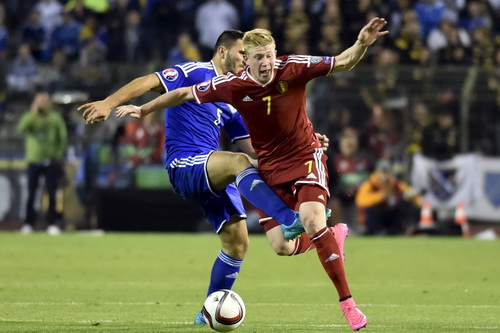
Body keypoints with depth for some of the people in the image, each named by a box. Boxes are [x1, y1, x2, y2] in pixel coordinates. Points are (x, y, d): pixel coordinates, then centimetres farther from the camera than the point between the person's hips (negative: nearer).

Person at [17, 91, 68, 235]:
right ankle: (28, 223, 5)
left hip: (51, 162, 0)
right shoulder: (29, 118, 4)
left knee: (52, 193, -2)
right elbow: (22, 128, -16)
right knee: (31, 193, -1)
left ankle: (52, 223, 5)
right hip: (34, 161, 0)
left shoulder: (55, 118, 5)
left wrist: (59, 154, 0)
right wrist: (34, 112, -20)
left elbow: (63, 137, 6)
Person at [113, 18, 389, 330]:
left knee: (312, 220, -27)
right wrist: (144, 109, 3)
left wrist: (362, 44, -33)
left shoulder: (293, 69, -17)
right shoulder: (232, 85, -13)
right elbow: (185, 94, 0)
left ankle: (347, 302, -19)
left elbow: (343, 62, -13)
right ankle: (331, 235, 33)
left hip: (305, 157, -3)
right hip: (269, 167, 3)